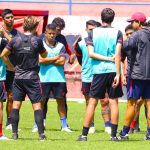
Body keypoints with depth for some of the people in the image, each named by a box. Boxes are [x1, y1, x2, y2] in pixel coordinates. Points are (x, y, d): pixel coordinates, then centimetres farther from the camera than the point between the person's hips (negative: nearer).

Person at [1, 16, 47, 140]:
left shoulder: (15, 40, -1)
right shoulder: (37, 40, -8)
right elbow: (44, 55, 9)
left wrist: (11, 67, 14)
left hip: (18, 77, 2)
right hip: (32, 78, -2)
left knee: (16, 105, 7)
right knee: (37, 105, 1)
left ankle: (14, 133, 4)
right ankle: (41, 133, -5)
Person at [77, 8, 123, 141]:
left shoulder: (93, 33, 4)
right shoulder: (117, 33, 0)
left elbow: (91, 54, -4)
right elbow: (117, 55, -9)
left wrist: (108, 59, -2)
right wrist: (118, 74, -11)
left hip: (98, 71, 1)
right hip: (113, 70, -1)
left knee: (92, 102, 5)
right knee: (113, 102, 3)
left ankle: (84, 134, 3)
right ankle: (114, 134, 1)